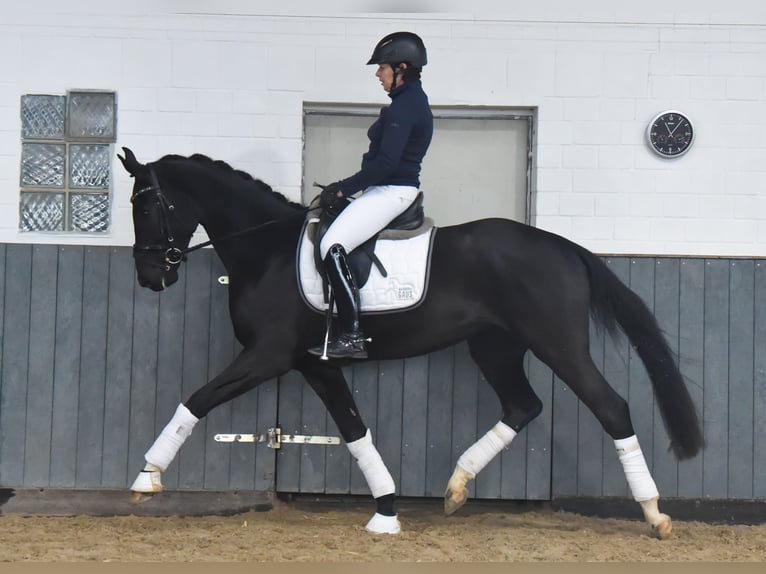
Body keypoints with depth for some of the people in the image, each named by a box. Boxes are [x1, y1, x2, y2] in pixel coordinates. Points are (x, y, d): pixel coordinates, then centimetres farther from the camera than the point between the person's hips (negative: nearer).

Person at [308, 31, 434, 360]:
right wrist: (343, 187, 18)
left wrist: (342, 190, -19)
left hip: (391, 192, -11)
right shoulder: (412, 101, 15)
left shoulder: (404, 107, -17)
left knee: (332, 248, -20)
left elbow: (385, 162, -25)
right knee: (327, 231, 17)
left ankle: (351, 338, -21)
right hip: (391, 189, 11)